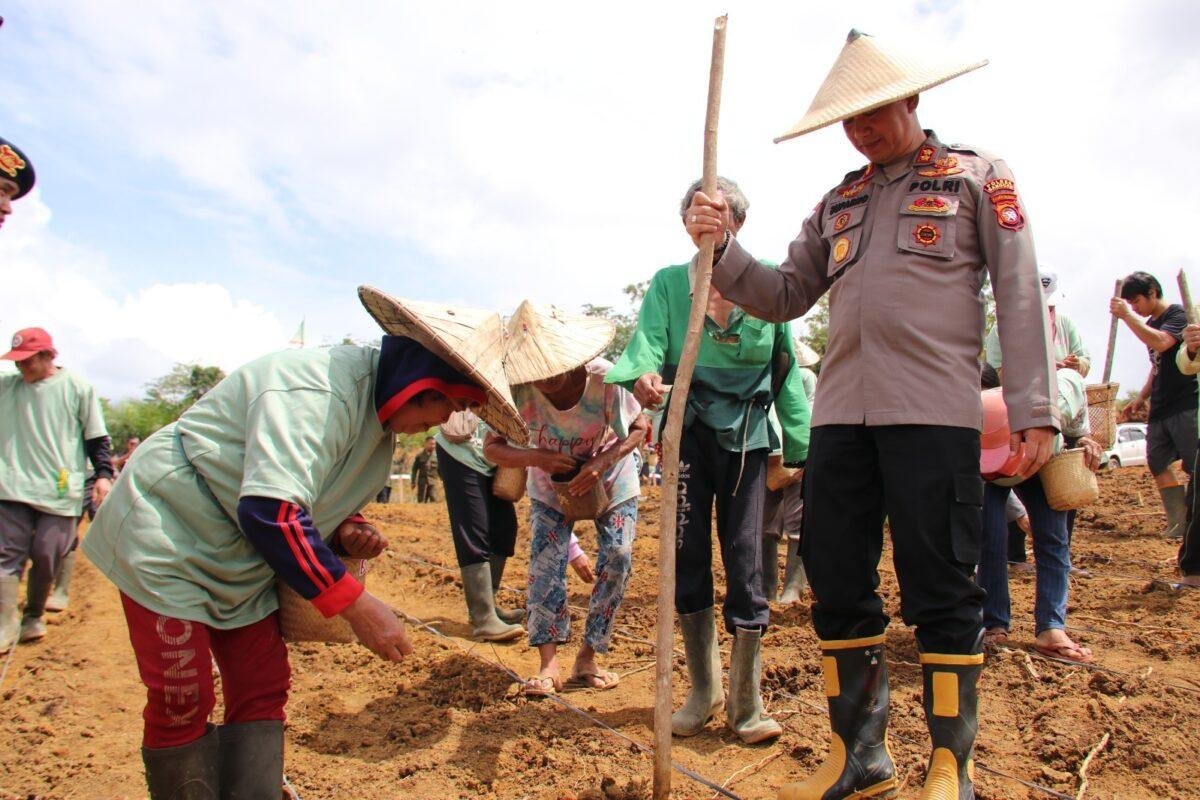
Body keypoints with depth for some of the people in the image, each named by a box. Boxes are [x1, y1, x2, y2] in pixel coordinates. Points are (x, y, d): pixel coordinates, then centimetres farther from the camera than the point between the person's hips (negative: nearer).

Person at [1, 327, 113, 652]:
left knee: (45, 557, 2)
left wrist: (104, 473, -6)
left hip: (59, 491, -2)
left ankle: (33, 616, 23)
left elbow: (97, 437, 1)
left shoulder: (78, 387, -1)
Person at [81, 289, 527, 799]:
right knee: (182, 705, -5)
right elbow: (269, 511, -38)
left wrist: (345, 533, -9)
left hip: (240, 561, 9)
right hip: (168, 544, -9)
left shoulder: (378, 413, 2)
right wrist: (356, 604, -33)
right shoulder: (318, 390, -30)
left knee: (263, 693, 6)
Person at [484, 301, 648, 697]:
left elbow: (639, 428, -19)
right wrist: (537, 457, -41)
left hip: (612, 481, 0)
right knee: (545, 564, -11)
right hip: (552, 486, 1)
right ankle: (549, 665, -3)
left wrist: (602, 462, -35)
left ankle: (588, 658, 7)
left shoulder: (604, 378, -34)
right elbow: (492, 448, -21)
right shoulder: (519, 390, -31)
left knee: (617, 559, -8)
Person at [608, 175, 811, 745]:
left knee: (745, 559, -2)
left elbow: (785, 367, 6)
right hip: (690, 428, 1)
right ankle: (703, 691, 22)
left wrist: (799, 443, 4)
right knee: (689, 556, 4)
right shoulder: (668, 282, 5)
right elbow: (647, 341, -11)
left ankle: (746, 702, 13)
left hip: (747, 432, -1)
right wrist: (643, 375, -35)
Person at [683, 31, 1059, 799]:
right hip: (841, 411, 5)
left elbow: (1020, 295, 2)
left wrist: (1034, 410, -6)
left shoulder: (976, 175, 9)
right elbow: (785, 296, 17)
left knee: (940, 590, -1)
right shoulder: (837, 203, 22)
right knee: (837, 584, 6)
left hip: (934, 412, -4)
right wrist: (723, 249, 0)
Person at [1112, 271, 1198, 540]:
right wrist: (1140, 399, 17)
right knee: (1157, 463, 2)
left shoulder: (1178, 314, -7)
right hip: (1160, 409, 8)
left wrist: (1127, 316, -22)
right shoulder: (1149, 324, 17)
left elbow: (1161, 343, -28)